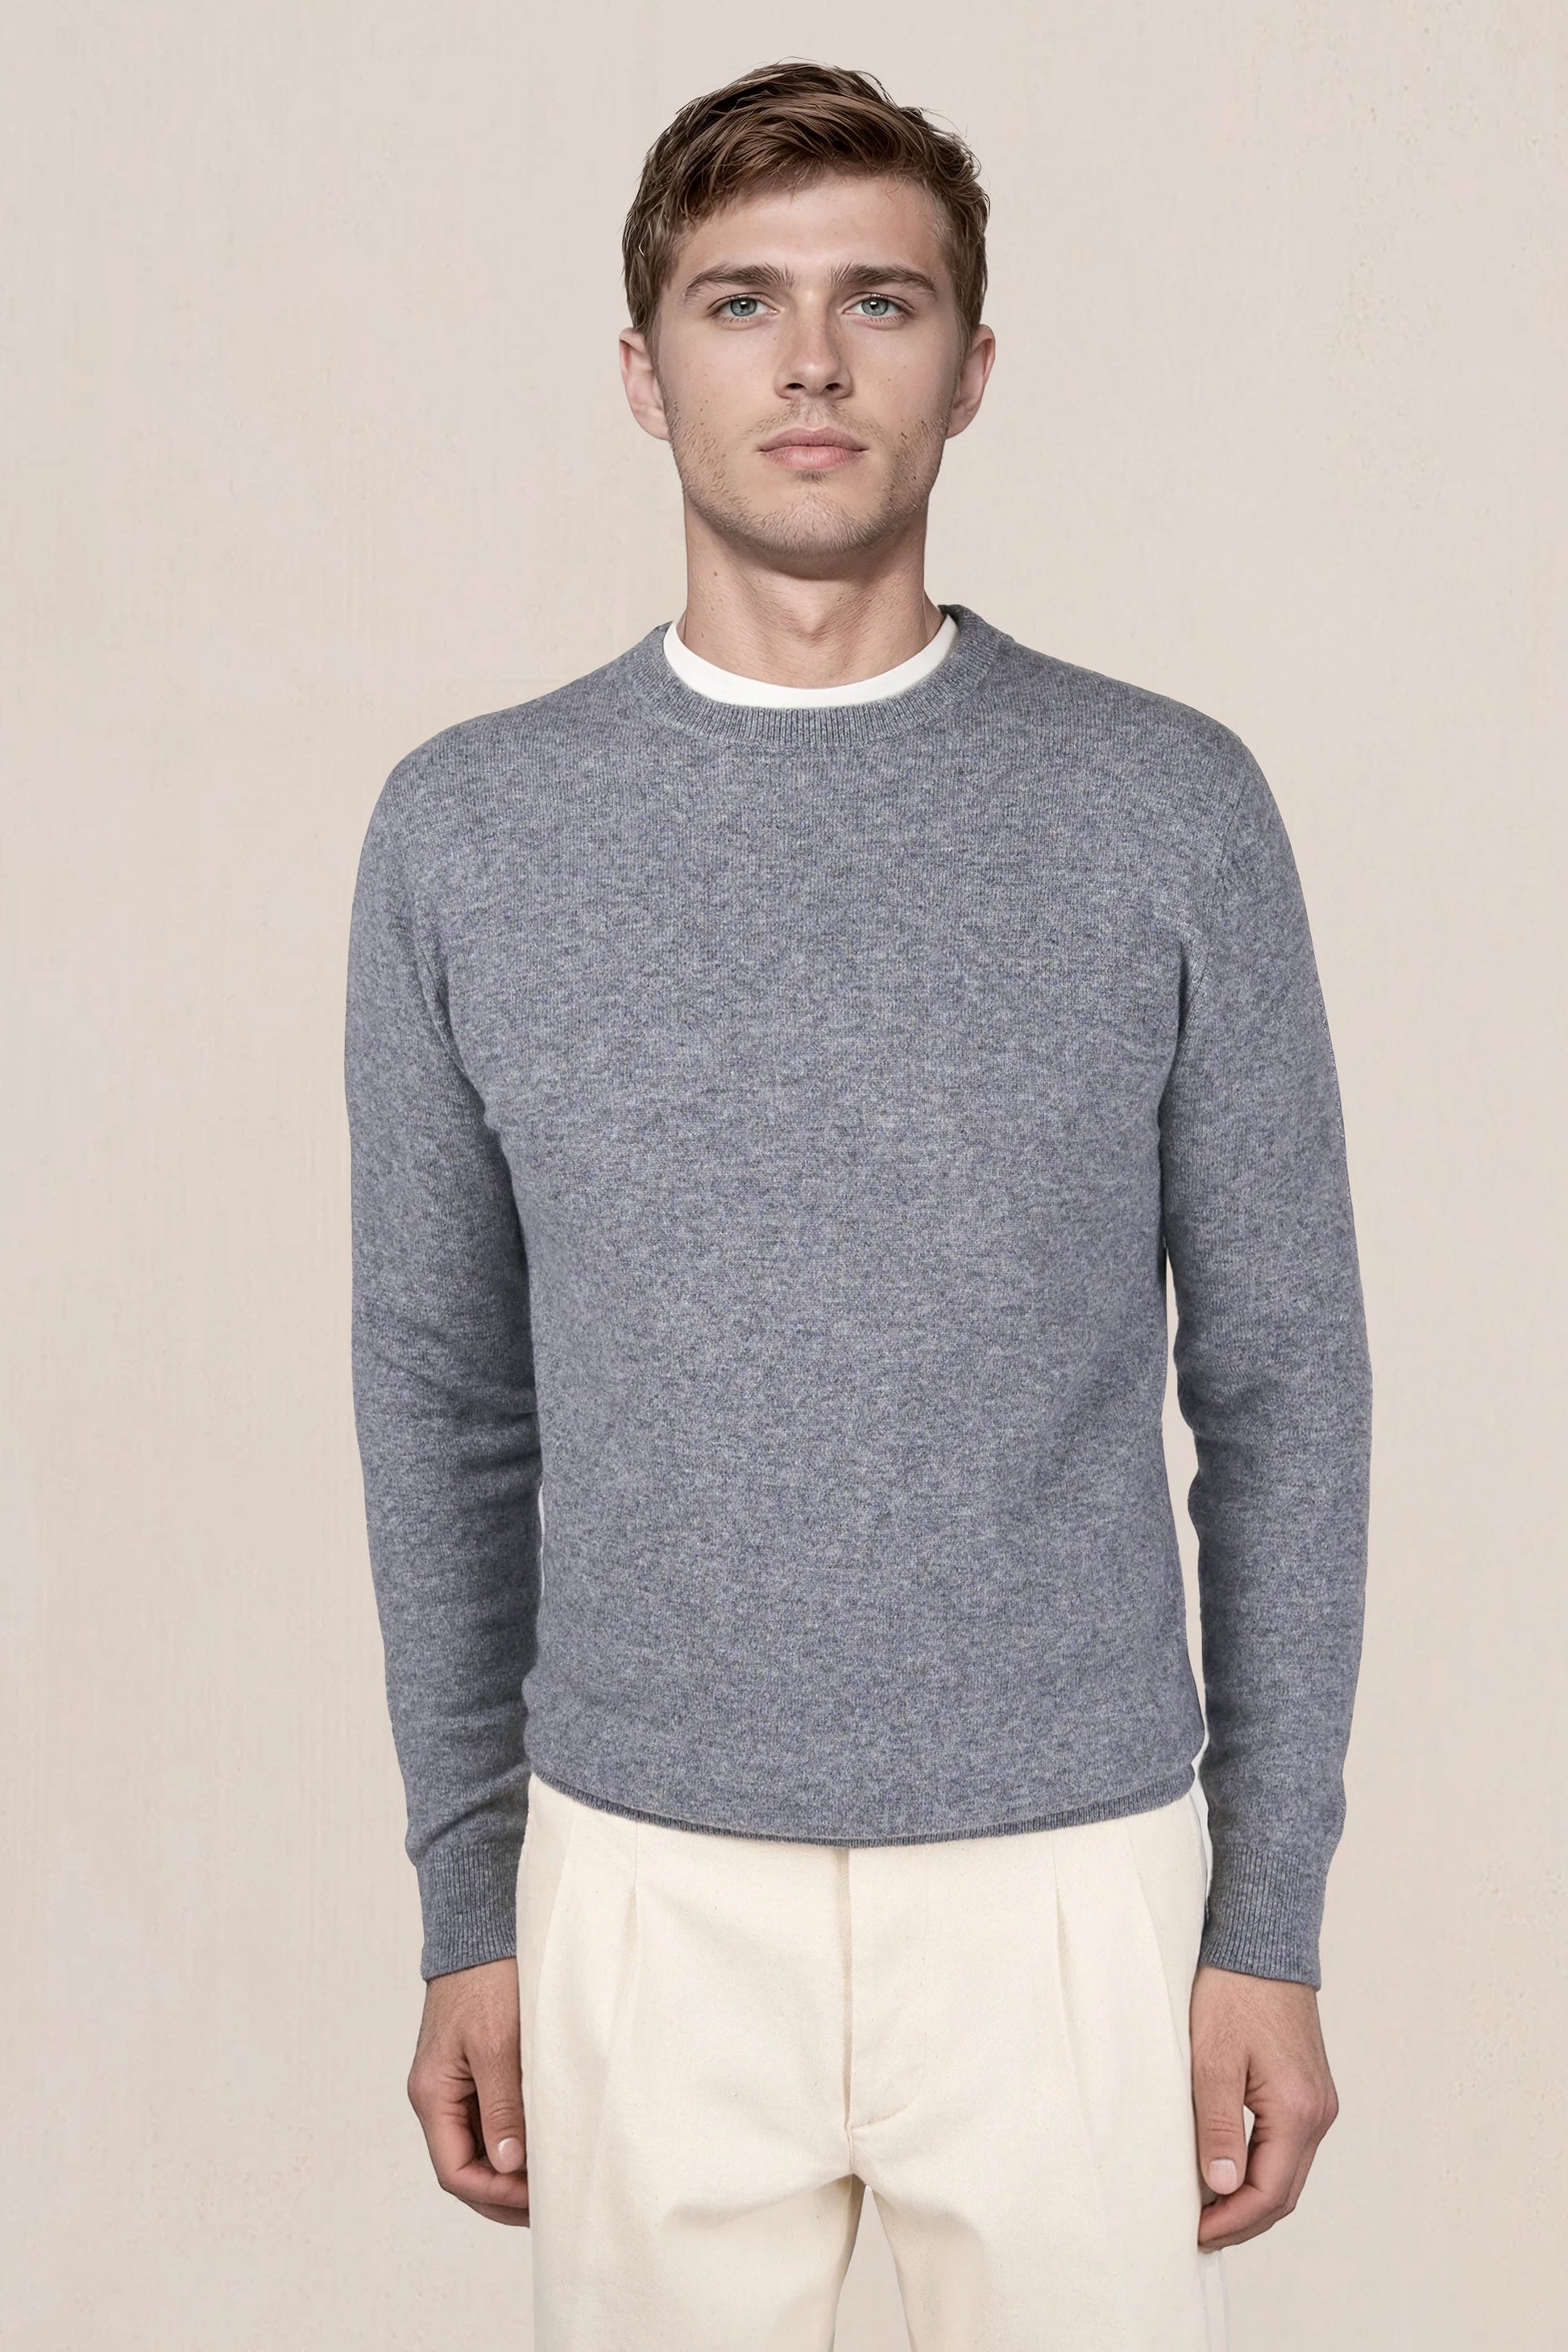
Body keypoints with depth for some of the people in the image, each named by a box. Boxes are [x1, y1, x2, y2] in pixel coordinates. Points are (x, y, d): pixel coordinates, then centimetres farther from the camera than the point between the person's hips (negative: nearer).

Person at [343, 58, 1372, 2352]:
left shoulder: (1172, 812, -5)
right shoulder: (467, 832, -1)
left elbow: (1279, 1383, -1)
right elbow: (444, 1396, 5)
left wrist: (1273, 1915, -3)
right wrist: (469, 1906, 4)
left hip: (1070, 1880, -1)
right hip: (643, 1887, 1)